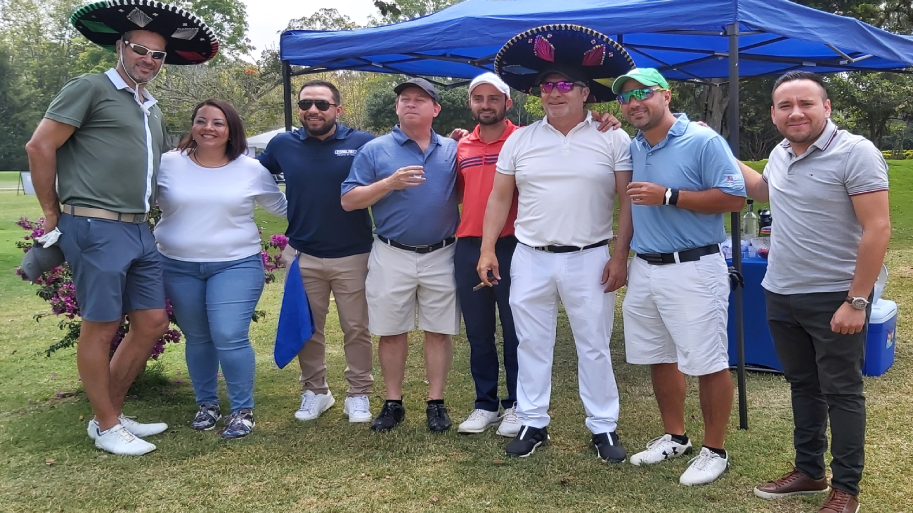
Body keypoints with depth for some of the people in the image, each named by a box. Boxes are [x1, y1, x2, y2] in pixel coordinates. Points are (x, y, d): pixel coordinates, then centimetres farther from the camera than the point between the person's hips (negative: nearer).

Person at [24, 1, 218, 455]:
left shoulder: (153, 112, 21)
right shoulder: (90, 88, -3)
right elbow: (40, 146, -7)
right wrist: (53, 214, -3)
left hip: (139, 232, 9)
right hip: (97, 229, -8)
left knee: (152, 322, 10)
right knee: (100, 327, 0)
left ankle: (111, 412, 25)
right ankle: (107, 427, 13)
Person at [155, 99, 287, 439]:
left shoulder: (252, 170, 1)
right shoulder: (168, 164, 0)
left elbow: (283, 207, 13)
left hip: (236, 265, -2)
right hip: (178, 266, 2)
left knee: (230, 338, -11)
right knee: (197, 338, 11)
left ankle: (243, 410, 6)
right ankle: (206, 404, 29)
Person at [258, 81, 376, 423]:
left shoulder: (363, 144, -6)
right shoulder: (283, 145, 3)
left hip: (353, 256, -2)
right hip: (303, 256, 3)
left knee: (357, 330, 7)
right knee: (308, 330, 13)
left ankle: (359, 394, 22)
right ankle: (315, 391, 29)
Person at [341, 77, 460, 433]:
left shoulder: (452, 150, 7)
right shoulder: (375, 150, 1)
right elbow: (349, 200, -4)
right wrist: (391, 182, -16)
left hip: (441, 256, 1)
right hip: (392, 256, -1)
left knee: (439, 331, 6)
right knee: (391, 332, 7)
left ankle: (436, 403, 18)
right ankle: (393, 403, 20)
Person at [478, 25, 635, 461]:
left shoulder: (612, 140, -2)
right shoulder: (520, 140, 5)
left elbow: (627, 201, -3)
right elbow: (499, 198, 7)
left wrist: (619, 257, -9)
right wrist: (487, 250, 1)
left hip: (590, 260, -2)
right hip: (530, 259, 2)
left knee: (594, 346, 6)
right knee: (531, 344, 10)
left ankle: (603, 427, 19)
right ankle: (533, 423, 22)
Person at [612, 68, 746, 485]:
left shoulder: (704, 141, -10)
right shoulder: (631, 148, 11)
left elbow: (734, 198, -16)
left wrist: (669, 196, -19)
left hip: (693, 270, -7)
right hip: (643, 269, 7)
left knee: (708, 363, -1)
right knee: (659, 357, 16)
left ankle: (714, 450, 14)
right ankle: (674, 437, 32)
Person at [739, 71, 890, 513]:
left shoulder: (855, 152, -16)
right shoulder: (780, 153, 6)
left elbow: (877, 228, -19)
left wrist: (857, 301, -22)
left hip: (834, 298, -7)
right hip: (781, 295, 7)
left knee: (841, 393, 5)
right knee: (803, 387, 18)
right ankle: (809, 471, 32)